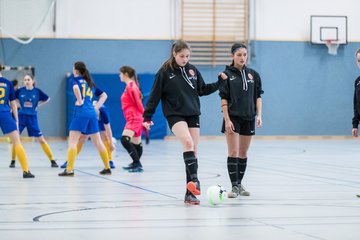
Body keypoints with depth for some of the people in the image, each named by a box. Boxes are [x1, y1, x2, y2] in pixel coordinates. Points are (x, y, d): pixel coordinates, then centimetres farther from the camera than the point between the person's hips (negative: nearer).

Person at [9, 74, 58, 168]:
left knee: (41, 140, 0)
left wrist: (38, 105, 2)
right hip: (21, 117, 1)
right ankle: (13, 161, 8)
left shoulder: (37, 91, -5)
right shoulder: (20, 90, -5)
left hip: (32, 118, -1)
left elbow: (47, 99, 10)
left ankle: (52, 160, 7)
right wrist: (19, 104, 0)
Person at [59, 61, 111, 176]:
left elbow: (76, 87, -21)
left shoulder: (75, 79, 3)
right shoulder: (90, 82, 21)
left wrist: (79, 100, -11)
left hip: (80, 112, -6)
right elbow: (104, 95, 23)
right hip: (92, 113, 6)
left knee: (72, 141, -6)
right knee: (97, 142, 14)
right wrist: (96, 107, 16)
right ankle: (107, 168, 18)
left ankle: (69, 169, -14)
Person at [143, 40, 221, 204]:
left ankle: (190, 193, 5)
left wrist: (219, 84, 5)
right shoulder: (165, 72, -5)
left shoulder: (192, 70, 7)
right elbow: (154, 96, -3)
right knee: (188, 142, -29)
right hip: (175, 115, -5)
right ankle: (194, 180, -40)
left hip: (193, 115, 5)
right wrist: (147, 117, -5)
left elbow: (202, 90, 17)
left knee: (193, 151, 1)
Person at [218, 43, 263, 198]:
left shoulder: (253, 74, 6)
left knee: (243, 153, 9)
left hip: (248, 118, 4)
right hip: (233, 118, -4)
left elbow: (258, 96, 10)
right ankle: (234, 186, -6)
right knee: (233, 152, -7)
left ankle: (239, 184, 20)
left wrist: (259, 115, -2)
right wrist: (227, 119, -12)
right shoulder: (227, 74, -4)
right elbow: (224, 98, -5)